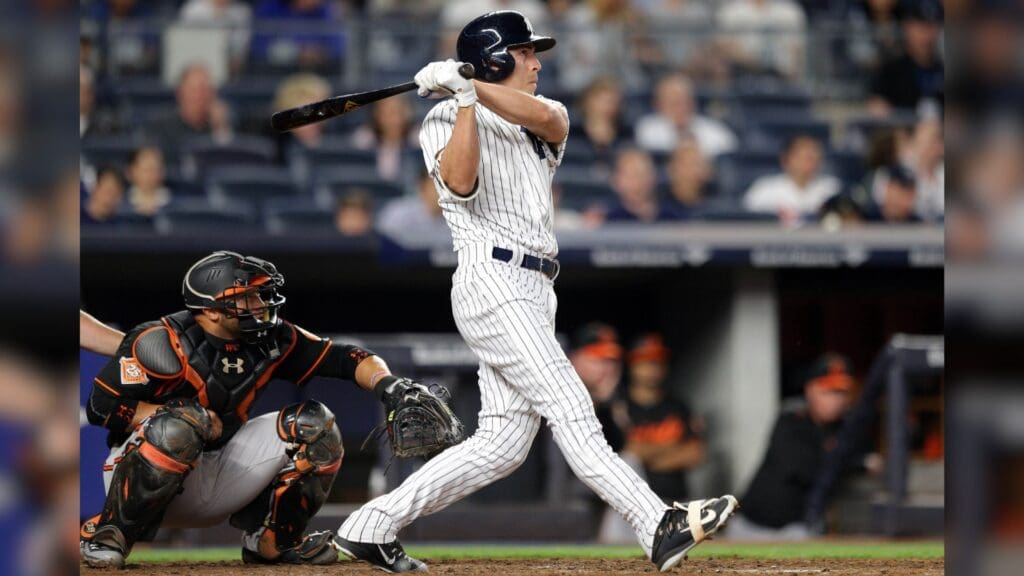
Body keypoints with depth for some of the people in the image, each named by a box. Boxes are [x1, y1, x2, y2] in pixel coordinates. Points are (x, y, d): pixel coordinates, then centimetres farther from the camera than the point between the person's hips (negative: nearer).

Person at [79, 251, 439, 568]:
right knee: (177, 427, -39)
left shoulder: (269, 341, 0)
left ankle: (272, 539, 6)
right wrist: (197, 420, -22)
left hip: (216, 488, 6)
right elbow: (101, 405, -22)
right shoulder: (162, 343, -18)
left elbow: (345, 358, 3)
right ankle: (107, 534, -23)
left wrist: (385, 383, -19)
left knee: (313, 425, -4)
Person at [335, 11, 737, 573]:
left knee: (502, 443, 3)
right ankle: (660, 527, -26)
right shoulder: (446, 119, 2)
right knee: (570, 410, -16)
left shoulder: (536, 118, 21)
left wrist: (474, 86, -15)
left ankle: (372, 526, 10)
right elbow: (461, 182, -18)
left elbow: (548, 117, -6)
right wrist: (465, 98, -19)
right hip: (492, 284, -8)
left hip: (533, 294, 8)